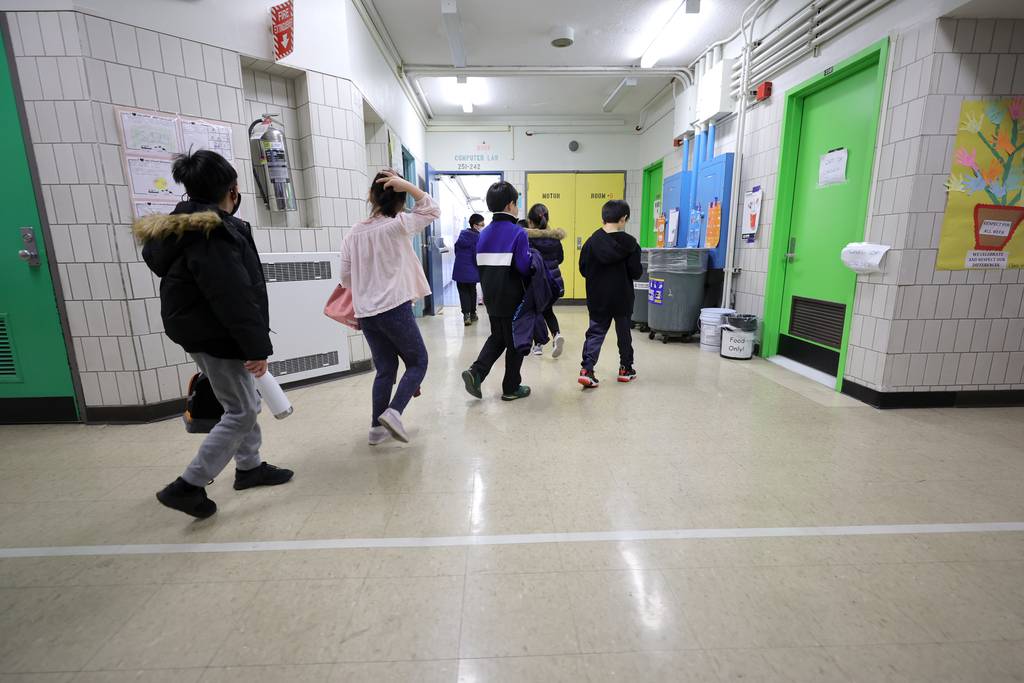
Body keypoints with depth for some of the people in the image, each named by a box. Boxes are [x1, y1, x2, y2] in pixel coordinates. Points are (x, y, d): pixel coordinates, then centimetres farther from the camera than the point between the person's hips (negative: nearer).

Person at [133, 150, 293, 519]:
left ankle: (249, 466, 31)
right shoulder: (212, 235, -22)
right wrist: (257, 346, -23)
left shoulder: (184, 227, 11)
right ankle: (187, 486, 5)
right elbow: (234, 298, -27)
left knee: (245, 403, 18)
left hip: (204, 334, 10)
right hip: (218, 339, -10)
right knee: (241, 411, -1)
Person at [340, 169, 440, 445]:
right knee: (418, 361, 9)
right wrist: (408, 186, -4)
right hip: (395, 309, -5)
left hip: (365, 313, 6)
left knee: (385, 368, 15)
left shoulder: (353, 233, 7)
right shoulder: (397, 226, -7)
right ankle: (393, 411, -9)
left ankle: (377, 427, 17)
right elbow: (433, 211, 6)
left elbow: (346, 277, 12)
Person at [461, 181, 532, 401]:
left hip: (491, 297, 6)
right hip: (512, 299, -6)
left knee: (497, 337, 22)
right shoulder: (518, 232, -14)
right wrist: (534, 261, -1)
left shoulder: (484, 233, 6)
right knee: (515, 342, 9)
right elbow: (524, 266, -21)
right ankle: (511, 388, 19)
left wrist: (488, 288, 14)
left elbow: (479, 264, 7)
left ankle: (476, 372, 5)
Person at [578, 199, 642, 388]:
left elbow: (583, 270, -1)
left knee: (595, 333, 7)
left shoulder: (592, 241, -6)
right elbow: (636, 272, -10)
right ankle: (625, 369, 29)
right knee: (624, 333, 16)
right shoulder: (630, 243, -11)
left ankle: (587, 369, -8)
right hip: (622, 298, -1)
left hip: (597, 298, 1)